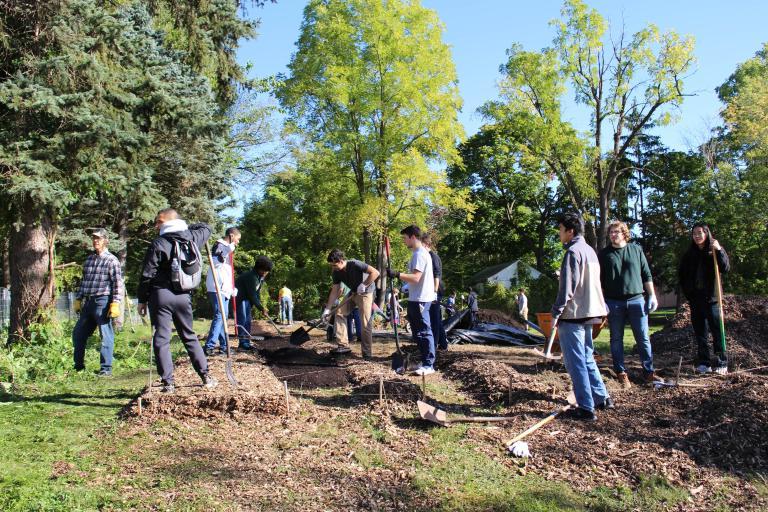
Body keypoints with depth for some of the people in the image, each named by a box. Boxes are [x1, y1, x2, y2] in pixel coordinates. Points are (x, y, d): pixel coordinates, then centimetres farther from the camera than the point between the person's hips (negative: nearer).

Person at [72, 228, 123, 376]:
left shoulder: (111, 260, -5)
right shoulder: (89, 259, 17)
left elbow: (117, 283, -11)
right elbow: (83, 281, 23)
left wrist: (115, 303, -17)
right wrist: (78, 299, 20)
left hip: (103, 301, -8)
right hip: (88, 302, 8)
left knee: (106, 336, -4)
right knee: (78, 334, 13)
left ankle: (106, 369, 2)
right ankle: (78, 366, 27)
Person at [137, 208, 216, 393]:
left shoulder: (158, 244, -8)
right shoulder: (191, 239, 5)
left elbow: (147, 275, -7)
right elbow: (206, 229, 29)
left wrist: (142, 300, 2)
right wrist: (186, 226, 21)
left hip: (160, 295, -4)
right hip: (184, 296, 5)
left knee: (161, 340, 2)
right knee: (189, 336, 16)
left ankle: (168, 383, 1)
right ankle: (206, 376, 15)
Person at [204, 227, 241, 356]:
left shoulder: (228, 248, 21)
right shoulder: (219, 245, -7)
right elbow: (215, 262, -24)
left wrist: (233, 287, 17)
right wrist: (229, 249, -23)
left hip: (225, 288, 10)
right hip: (217, 288, -10)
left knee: (223, 316, 11)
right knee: (219, 315, -15)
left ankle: (223, 346, 17)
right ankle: (209, 346, -16)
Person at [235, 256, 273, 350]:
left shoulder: (261, 277, 2)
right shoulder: (251, 276, -27)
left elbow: (257, 293, 6)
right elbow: (252, 295, -25)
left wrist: (261, 307, -2)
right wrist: (261, 308, -20)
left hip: (247, 298, 10)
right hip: (240, 297, -10)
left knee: (248, 320, 8)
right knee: (242, 319, -14)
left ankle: (246, 343, 13)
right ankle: (243, 343, -13)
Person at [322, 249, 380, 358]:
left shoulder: (355, 264, -29)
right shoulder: (336, 273, -9)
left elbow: (375, 272, -32)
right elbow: (334, 291, -5)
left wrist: (363, 285, -31)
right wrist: (327, 309, -8)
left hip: (365, 293, -7)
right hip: (353, 293, 7)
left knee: (365, 323, -10)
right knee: (339, 313, -2)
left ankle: (367, 353, -1)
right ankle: (343, 345, 1)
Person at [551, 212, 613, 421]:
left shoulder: (573, 252, -13)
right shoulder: (590, 250, 15)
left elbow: (567, 286, -18)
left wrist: (556, 312, -14)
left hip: (573, 315, -9)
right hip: (589, 313, 10)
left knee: (575, 362, -4)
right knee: (587, 358, 20)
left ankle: (586, 408, -1)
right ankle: (602, 398, 25)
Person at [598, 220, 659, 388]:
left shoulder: (636, 249, 7)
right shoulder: (604, 254, 4)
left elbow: (647, 275, 10)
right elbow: (599, 281, 4)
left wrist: (652, 295, 4)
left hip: (636, 300, 0)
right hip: (614, 303, 0)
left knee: (643, 338, 4)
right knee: (616, 339, 5)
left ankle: (648, 372, 14)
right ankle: (621, 374, 14)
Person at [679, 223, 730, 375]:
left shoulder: (715, 250, 1)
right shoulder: (689, 254, 10)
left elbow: (726, 268, -12)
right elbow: (682, 275, 15)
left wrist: (719, 251, -22)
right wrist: (687, 292, 6)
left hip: (711, 297, -3)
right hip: (695, 298, 3)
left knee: (717, 330, -3)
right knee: (700, 331, 6)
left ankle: (722, 363, 3)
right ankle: (704, 363, 11)